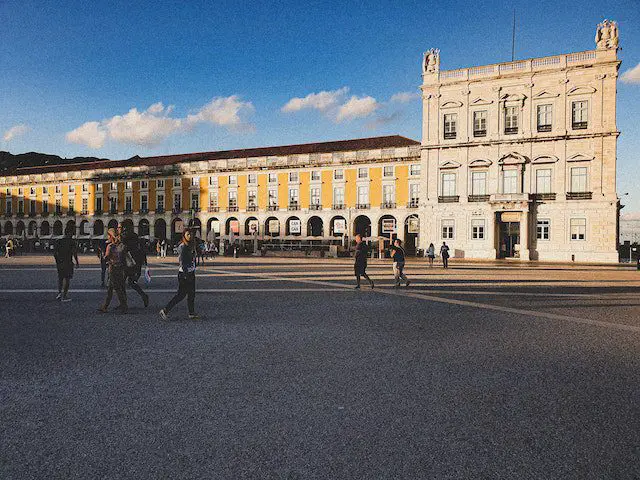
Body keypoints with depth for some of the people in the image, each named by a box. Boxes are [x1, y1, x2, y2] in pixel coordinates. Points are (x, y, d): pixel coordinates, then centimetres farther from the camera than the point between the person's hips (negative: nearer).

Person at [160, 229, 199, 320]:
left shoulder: (191, 246, 11)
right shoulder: (182, 247, -14)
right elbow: (182, 262, -20)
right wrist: (186, 275, -24)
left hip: (191, 273, 9)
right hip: (184, 273, -9)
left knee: (191, 294, 11)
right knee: (181, 294, -5)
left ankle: (192, 313, 18)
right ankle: (165, 311, 1)